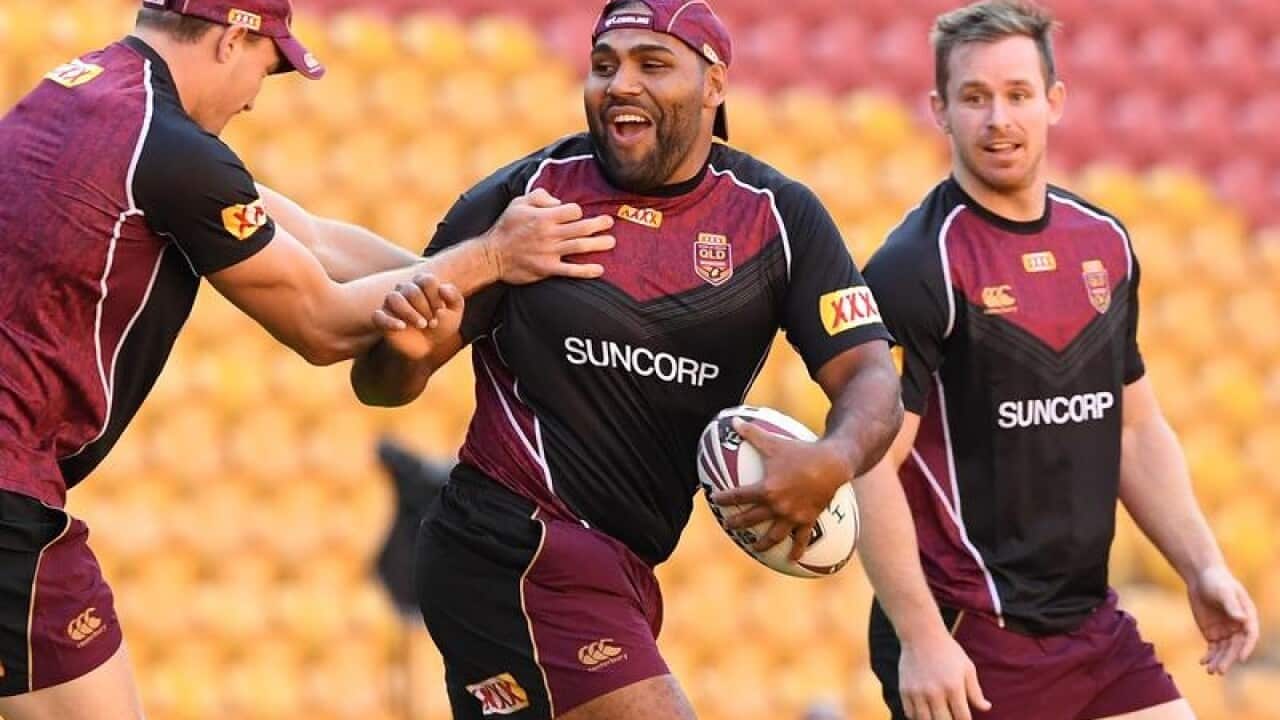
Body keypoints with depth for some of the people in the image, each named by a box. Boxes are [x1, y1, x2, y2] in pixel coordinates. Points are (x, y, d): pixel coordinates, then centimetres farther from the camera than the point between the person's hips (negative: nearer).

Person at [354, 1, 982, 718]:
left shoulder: (778, 218, 2)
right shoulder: (524, 196, -5)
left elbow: (870, 377, -3)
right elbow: (381, 384, 0)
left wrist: (833, 462, -26)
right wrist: (406, 349, -25)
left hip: (619, 571, 5)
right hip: (517, 553, -5)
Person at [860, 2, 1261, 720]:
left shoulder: (1105, 242, 10)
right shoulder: (916, 268, -12)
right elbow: (871, 468, -16)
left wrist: (1203, 567, 11)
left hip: (1093, 626, 6)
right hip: (968, 640, -6)